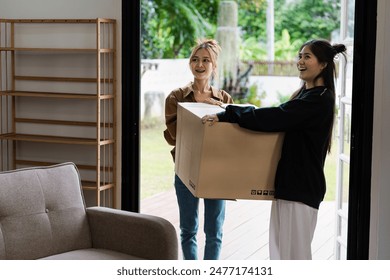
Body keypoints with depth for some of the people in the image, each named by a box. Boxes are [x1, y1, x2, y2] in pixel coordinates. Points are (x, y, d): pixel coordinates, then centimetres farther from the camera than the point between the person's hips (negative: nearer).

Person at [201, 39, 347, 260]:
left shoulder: (320, 100, -16)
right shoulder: (305, 94, 15)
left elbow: (274, 118, -24)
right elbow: (281, 120, 21)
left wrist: (226, 115, -24)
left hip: (302, 186, -9)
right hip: (287, 183, 10)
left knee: (295, 251, -3)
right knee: (279, 248, 14)